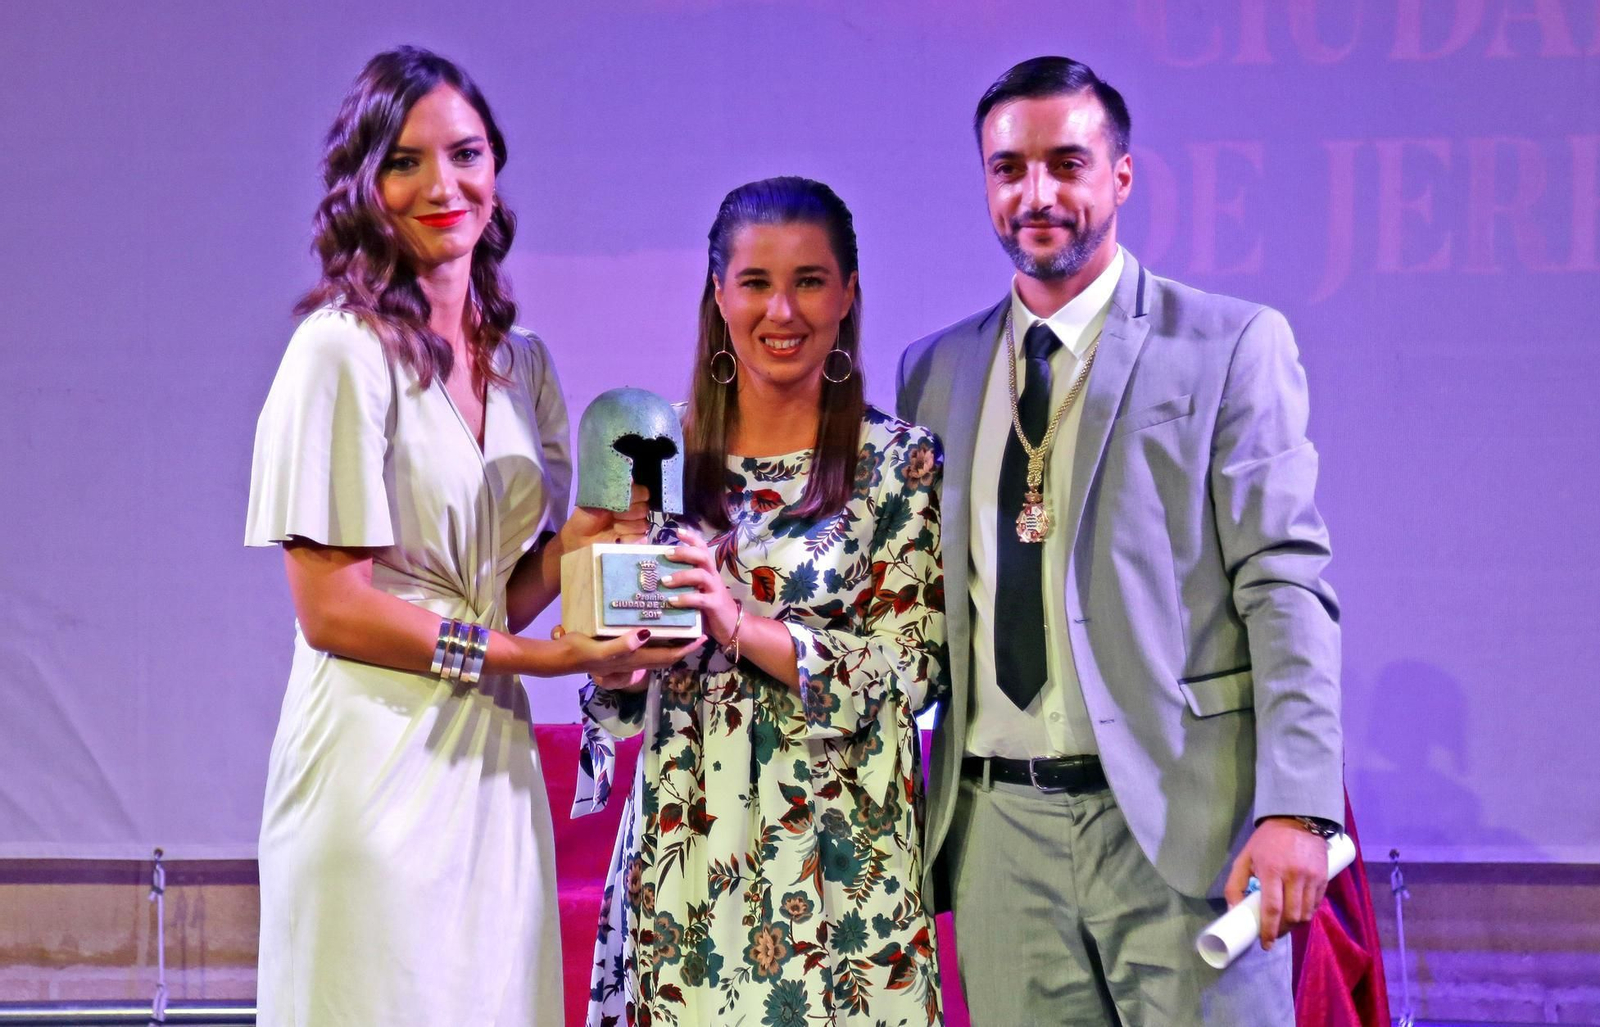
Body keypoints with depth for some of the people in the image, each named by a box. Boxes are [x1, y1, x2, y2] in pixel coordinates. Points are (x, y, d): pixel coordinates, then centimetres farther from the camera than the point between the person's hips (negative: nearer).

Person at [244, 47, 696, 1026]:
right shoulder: (343, 350, -8)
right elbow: (332, 609, -12)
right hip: (378, 764, -6)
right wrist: (537, 655, -14)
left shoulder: (524, 363, 13)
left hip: (492, 765, 6)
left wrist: (571, 549, -6)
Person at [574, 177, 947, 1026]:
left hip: (836, 852, -3)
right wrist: (616, 663, -11)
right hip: (682, 851, 3)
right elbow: (624, 695, 12)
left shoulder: (899, 462, -2)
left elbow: (907, 670, -8)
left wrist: (742, 625, -18)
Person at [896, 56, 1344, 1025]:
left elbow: (1286, 584, -5)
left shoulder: (1231, 344, 1)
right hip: (1001, 829, 4)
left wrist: (1296, 805, -15)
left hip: (1177, 822, -4)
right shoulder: (935, 371, 14)